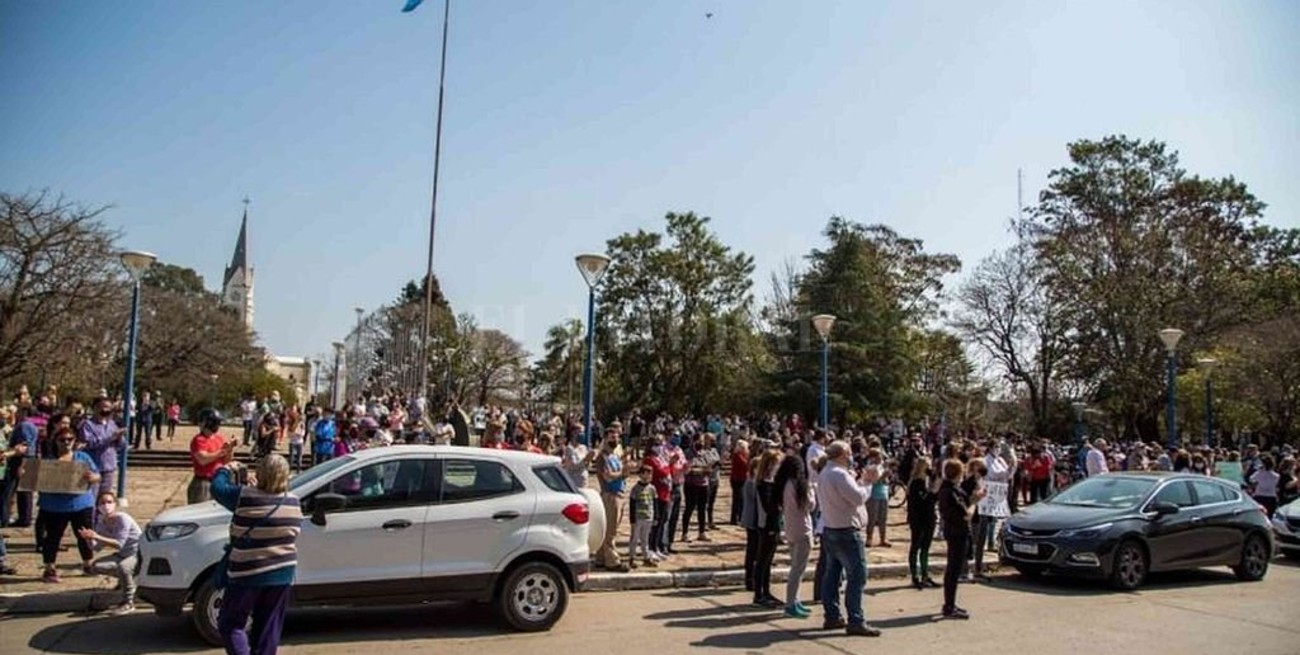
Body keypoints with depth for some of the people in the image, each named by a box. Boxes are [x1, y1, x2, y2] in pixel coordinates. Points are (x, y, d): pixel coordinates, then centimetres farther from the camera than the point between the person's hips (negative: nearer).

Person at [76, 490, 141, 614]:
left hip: (139, 554, -8)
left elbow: (119, 544, -29)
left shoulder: (123, 519, -23)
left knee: (122, 566, -36)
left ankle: (128, 603, -18)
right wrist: (89, 538, -19)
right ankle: (126, 578, 20)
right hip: (123, 554, 8)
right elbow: (96, 547, 1)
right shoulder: (101, 522, -2)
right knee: (96, 567, -5)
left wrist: (97, 537, -35)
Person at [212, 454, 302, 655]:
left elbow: (218, 487, -2)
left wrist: (227, 469, 20)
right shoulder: (293, 502, -2)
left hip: (248, 575, -4)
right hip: (283, 575, 4)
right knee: (268, 627, 15)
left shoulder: (245, 496, -16)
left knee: (230, 623, 11)